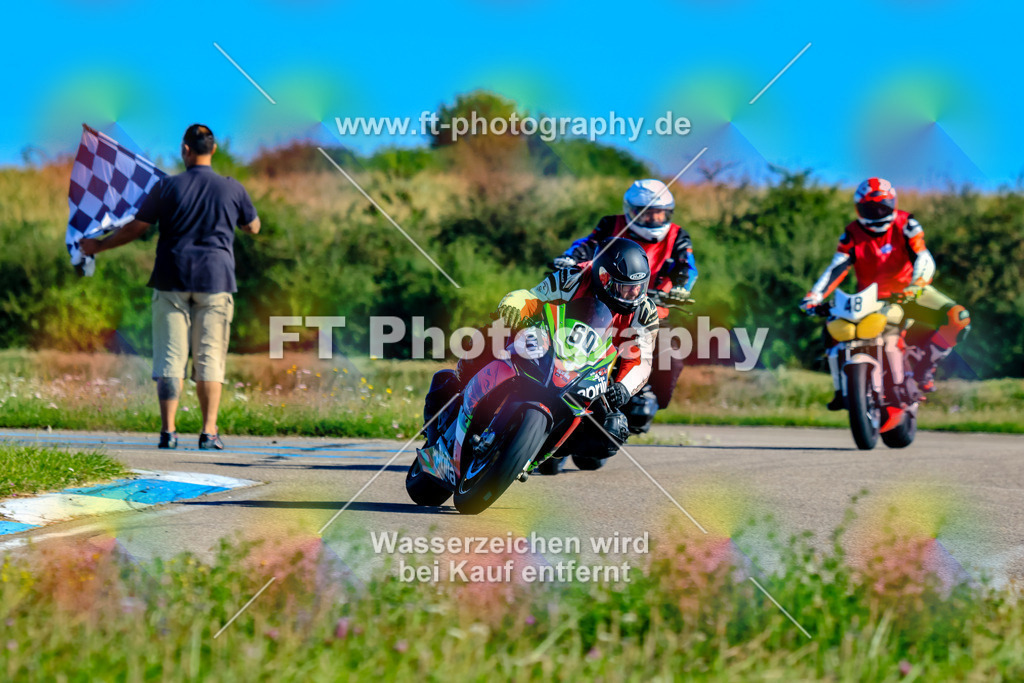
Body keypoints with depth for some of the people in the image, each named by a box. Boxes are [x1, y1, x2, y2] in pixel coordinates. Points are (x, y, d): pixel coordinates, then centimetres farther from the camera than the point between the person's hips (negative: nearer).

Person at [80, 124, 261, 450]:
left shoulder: (167, 187, -3)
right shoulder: (232, 189, 1)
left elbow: (135, 228, -1)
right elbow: (253, 227, 16)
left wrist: (99, 246, 13)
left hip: (172, 281, -1)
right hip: (215, 280, 1)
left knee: (170, 357, 2)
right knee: (210, 358, 3)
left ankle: (168, 430, -5)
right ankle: (209, 432, -4)